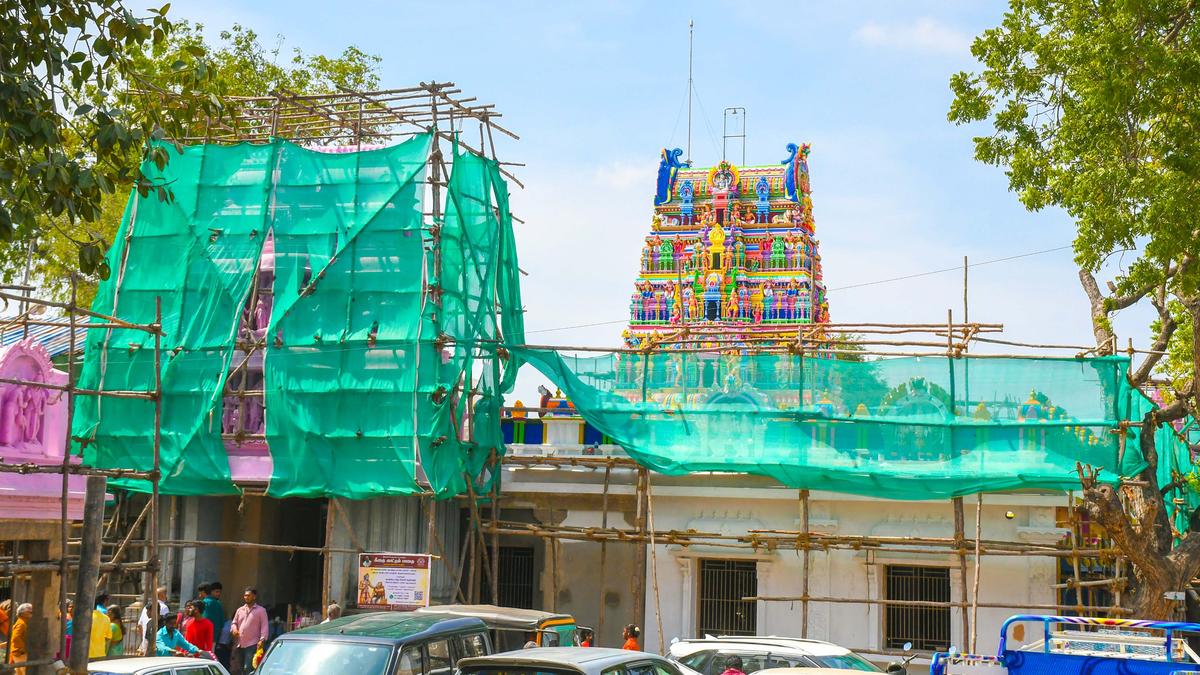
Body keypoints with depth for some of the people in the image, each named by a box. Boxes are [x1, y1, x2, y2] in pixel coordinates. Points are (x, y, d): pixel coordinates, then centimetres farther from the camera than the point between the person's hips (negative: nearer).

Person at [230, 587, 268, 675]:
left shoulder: (261, 610, 4)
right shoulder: (240, 610, 19)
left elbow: (264, 626, -3)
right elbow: (234, 623, 22)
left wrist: (262, 640, -16)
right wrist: (234, 629, -3)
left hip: (252, 645, -6)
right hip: (239, 644, 6)